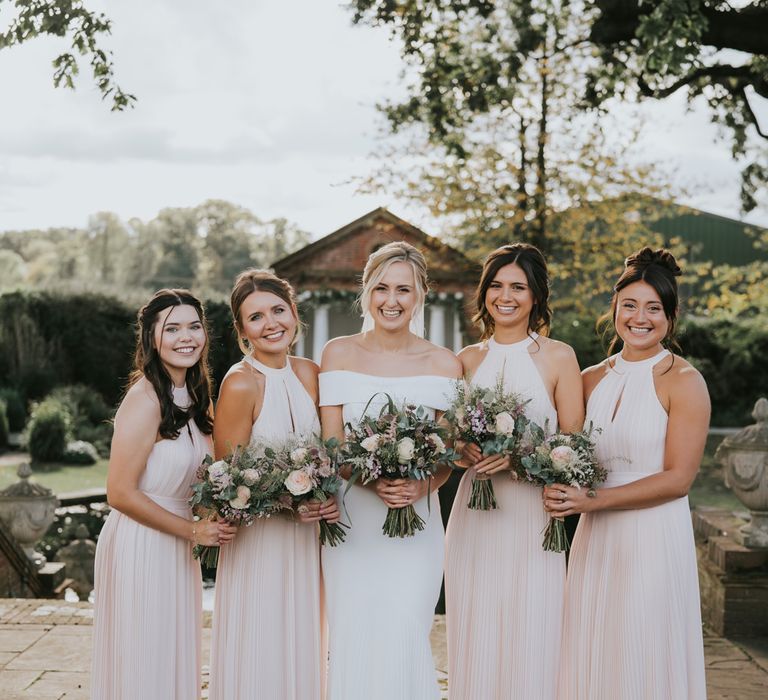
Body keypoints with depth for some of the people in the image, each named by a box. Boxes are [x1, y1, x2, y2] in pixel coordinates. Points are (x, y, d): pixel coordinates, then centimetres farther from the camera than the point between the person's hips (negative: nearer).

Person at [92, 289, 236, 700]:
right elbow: (120, 494, -21)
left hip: (176, 547, 8)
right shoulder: (145, 399, -20)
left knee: (174, 661, 19)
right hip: (141, 547, -8)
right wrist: (192, 531, -16)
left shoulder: (193, 394, 6)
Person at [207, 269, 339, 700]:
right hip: (258, 540, -5)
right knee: (260, 662, 5)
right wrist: (287, 505, -20)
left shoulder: (310, 373, 2)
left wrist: (328, 499, -5)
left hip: (306, 539, 6)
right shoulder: (240, 384, -16)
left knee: (302, 652, 15)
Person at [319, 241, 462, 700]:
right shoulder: (339, 354, 1)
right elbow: (331, 444, -2)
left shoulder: (443, 364, 1)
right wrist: (372, 482, -18)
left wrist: (422, 487, -18)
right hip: (352, 519, 1)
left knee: (406, 640, -4)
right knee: (354, 640, 3)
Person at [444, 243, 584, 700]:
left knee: (530, 646, 0)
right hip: (474, 515, 3)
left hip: (533, 513, -3)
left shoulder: (559, 357, 0)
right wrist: (464, 452, -8)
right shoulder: (467, 360, 9)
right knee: (474, 646, 7)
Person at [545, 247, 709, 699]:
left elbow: (678, 478, -12)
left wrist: (595, 500, -16)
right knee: (592, 659, 10)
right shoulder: (592, 380, 9)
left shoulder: (683, 382, -7)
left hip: (654, 538, -5)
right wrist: (564, 490, -5)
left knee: (644, 661, 4)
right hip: (595, 540, 5)